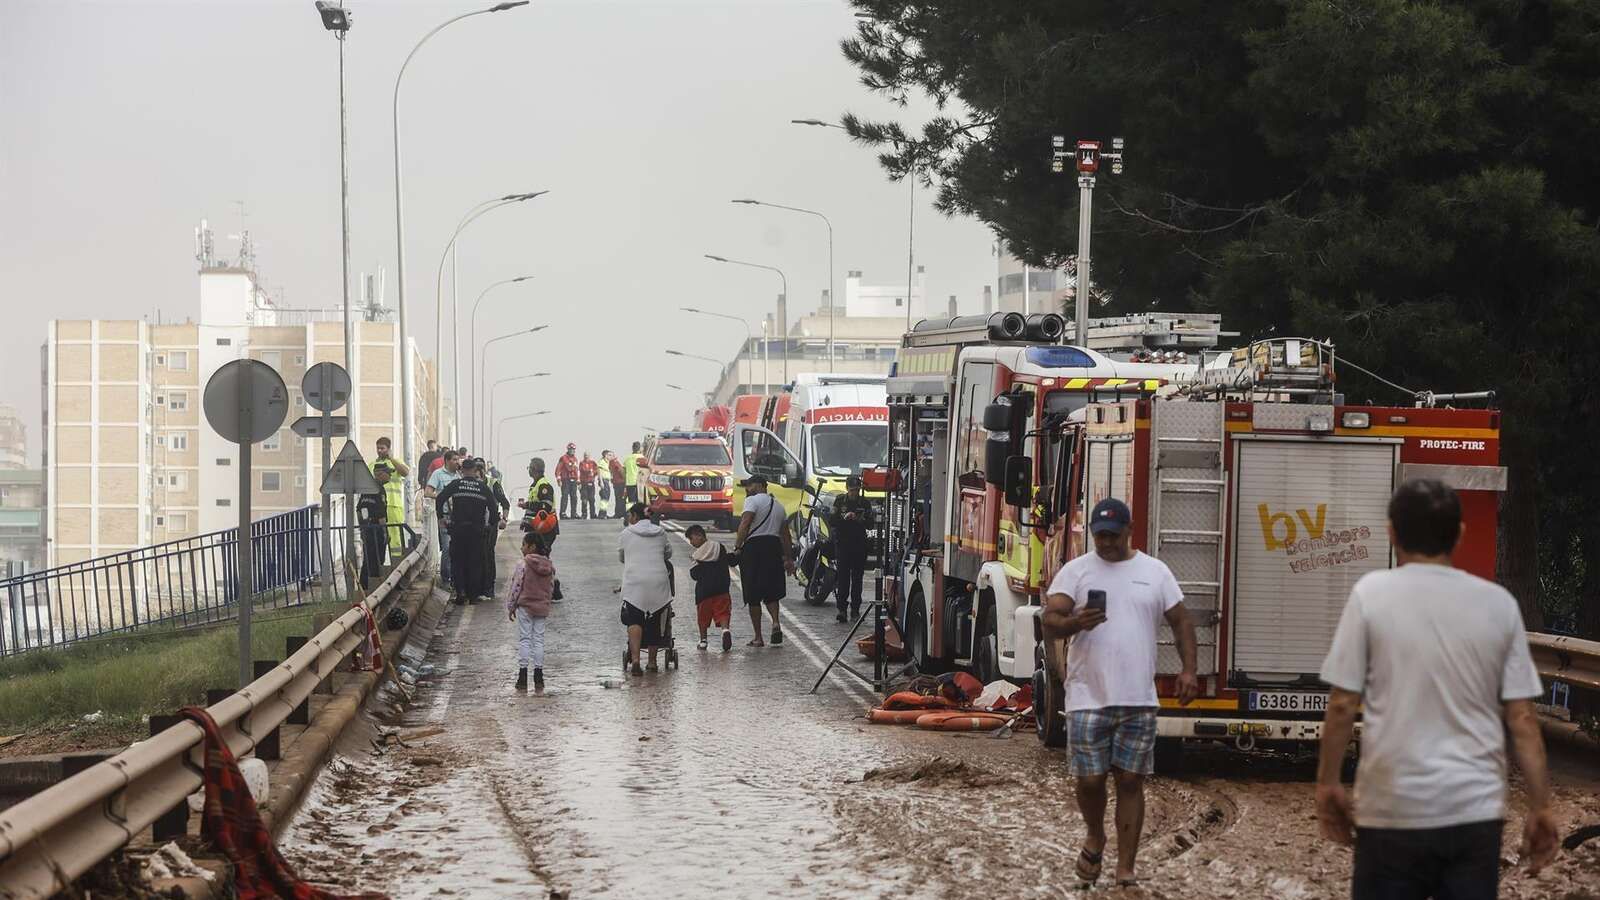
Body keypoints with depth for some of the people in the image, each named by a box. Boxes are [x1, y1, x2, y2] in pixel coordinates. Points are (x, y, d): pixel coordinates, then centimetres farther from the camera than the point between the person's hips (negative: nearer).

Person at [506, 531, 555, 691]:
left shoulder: (523, 565, -14)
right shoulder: (550, 566, 2)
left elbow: (515, 587, -11)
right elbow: (551, 588, 9)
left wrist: (510, 607, -1)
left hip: (525, 607, -4)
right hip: (542, 608, 4)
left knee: (524, 639, 2)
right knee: (538, 639, 9)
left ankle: (522, 677, -1)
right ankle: (538, 678, 9)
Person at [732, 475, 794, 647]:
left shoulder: (753, 500, -2)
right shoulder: (778, 505, 19)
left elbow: (745, 524, -16)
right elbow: (785, 534, 20)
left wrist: (737, 547, -16)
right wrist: (789, 558, 22)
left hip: (754, 545, -6)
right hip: (774, 545, 6)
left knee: (753, 596, 0)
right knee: (771, 592, 16)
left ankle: (758, 638, 1)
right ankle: (776, 623, -11)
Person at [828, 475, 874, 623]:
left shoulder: (865, 503, 7)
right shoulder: (840, 501, 5)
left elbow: (870, 524, 4)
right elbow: (831, 521, 0)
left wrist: (861, 520, -16)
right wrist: (844, 517, -17)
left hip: (860, 544, 1)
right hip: (842, 544, -1)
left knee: (857, 578, 5)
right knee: (843, 577, -8)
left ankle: (855, 609, 11)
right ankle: (842, 609, -11)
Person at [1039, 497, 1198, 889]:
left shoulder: (1155, 571, 9)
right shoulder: (1075, 571, 2)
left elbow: (1180, 621, 12)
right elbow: (1049, 621, -6)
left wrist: (1188, 669, -2)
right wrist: (1076, 622, -29)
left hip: (1139, 701, 1)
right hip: (1088, 699, -1)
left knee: (1131, 781, 2)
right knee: (1090, 779, -1)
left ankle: (1125, 870, 7)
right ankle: (1095, 837, 29)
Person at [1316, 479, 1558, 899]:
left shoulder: (1372, 592, -4)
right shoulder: (1499, 603, 3)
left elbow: (1342, 705, -5)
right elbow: (1522, 718, 3)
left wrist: (1327, 783, 7)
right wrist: (1541, 806, 8)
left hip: (1395, 810, -2)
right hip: (1477, 811, 2)